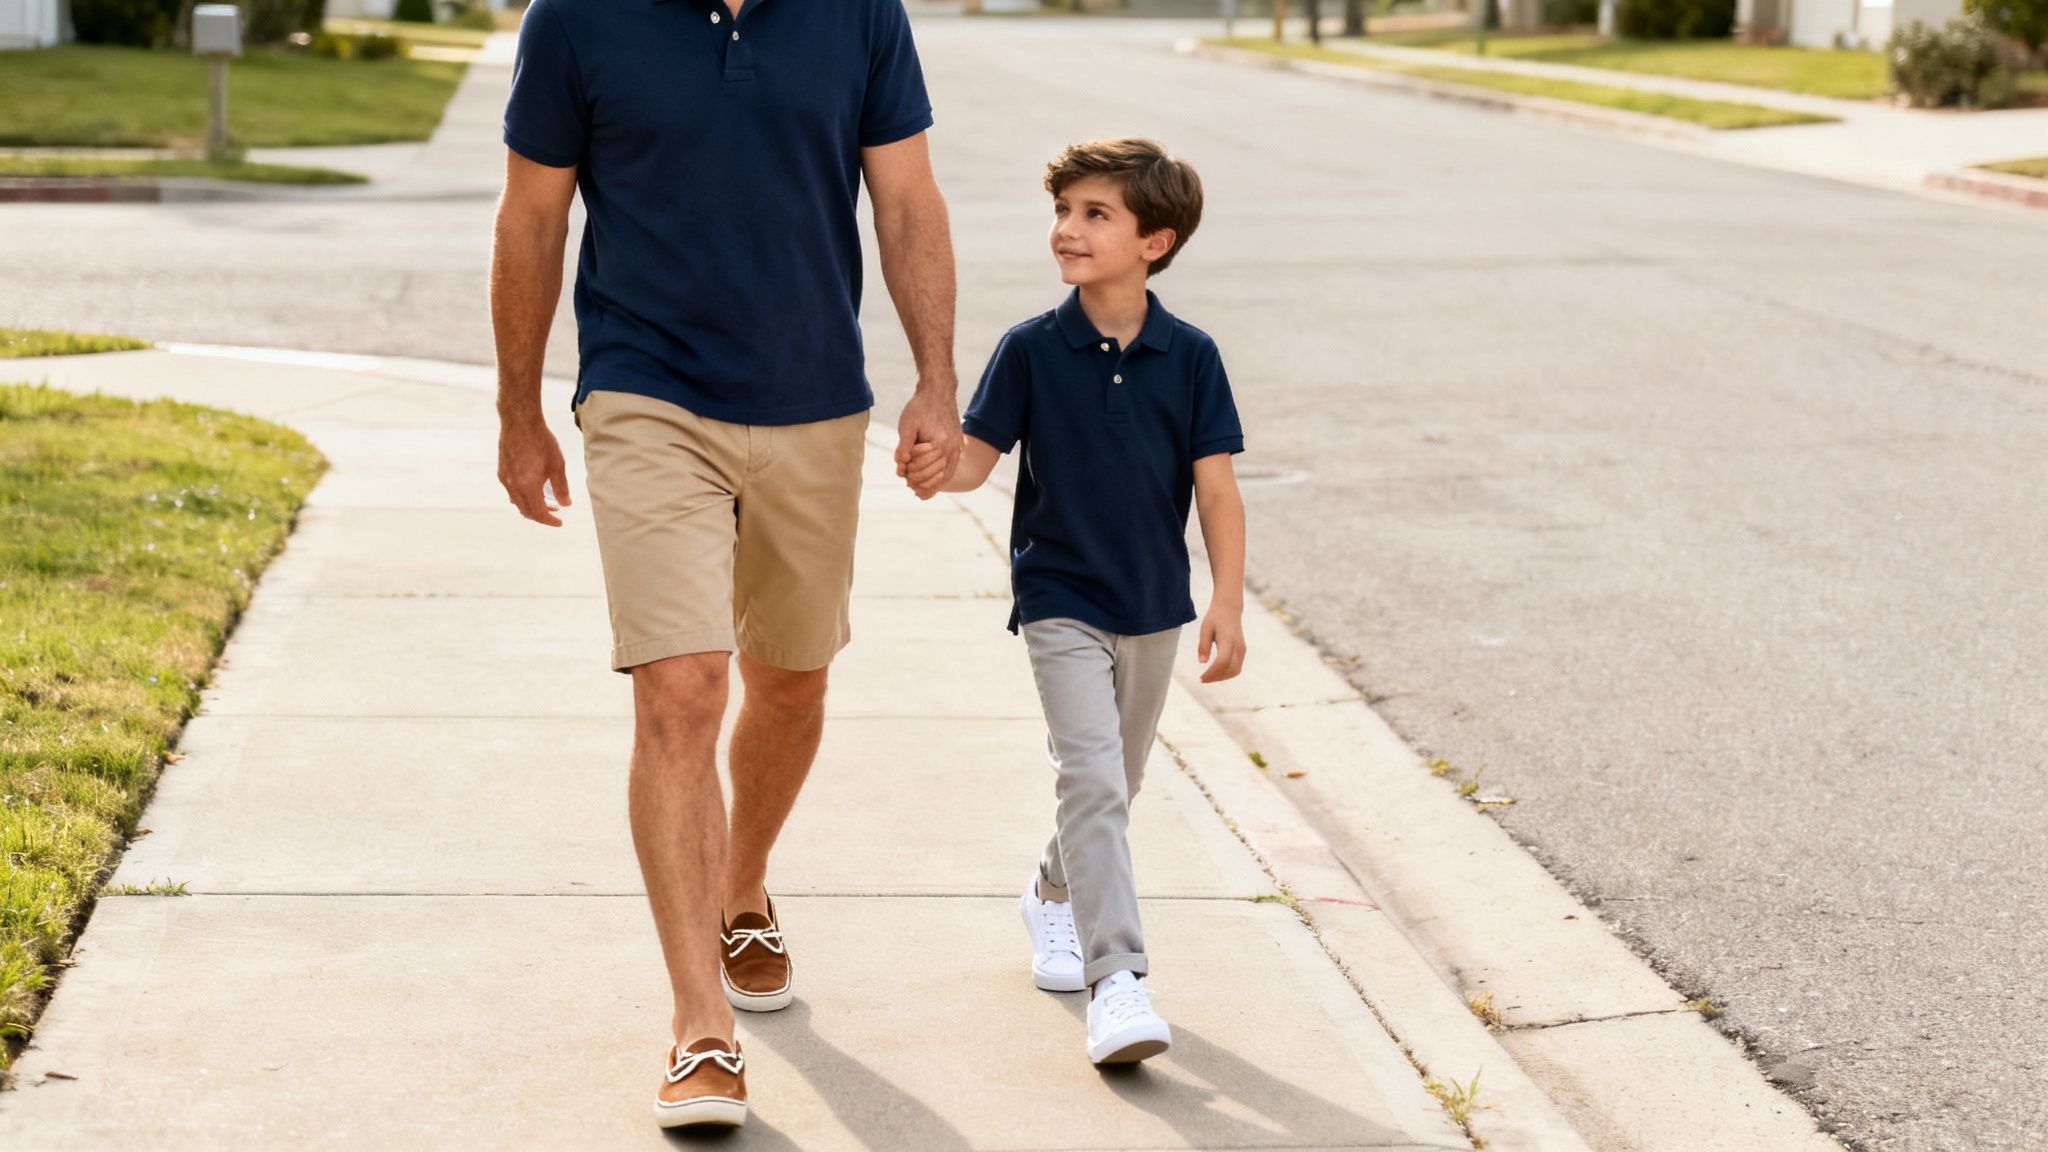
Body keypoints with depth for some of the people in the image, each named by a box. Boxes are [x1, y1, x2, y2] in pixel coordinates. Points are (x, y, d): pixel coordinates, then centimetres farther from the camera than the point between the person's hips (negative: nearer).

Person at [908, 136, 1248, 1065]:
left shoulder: (1189, 357, -4)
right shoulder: (1033, 349, -7)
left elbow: (1217, 489, -4)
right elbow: (977, 457, -5)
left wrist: (1227, 605, -10)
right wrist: (933, 465, -28)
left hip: (1154, 609, 3)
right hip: (1061, 603, -3)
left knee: (1113, 785, 18)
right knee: (1093, 779, -16)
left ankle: (1056, 895, 46)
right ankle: (1117, 981, -18)